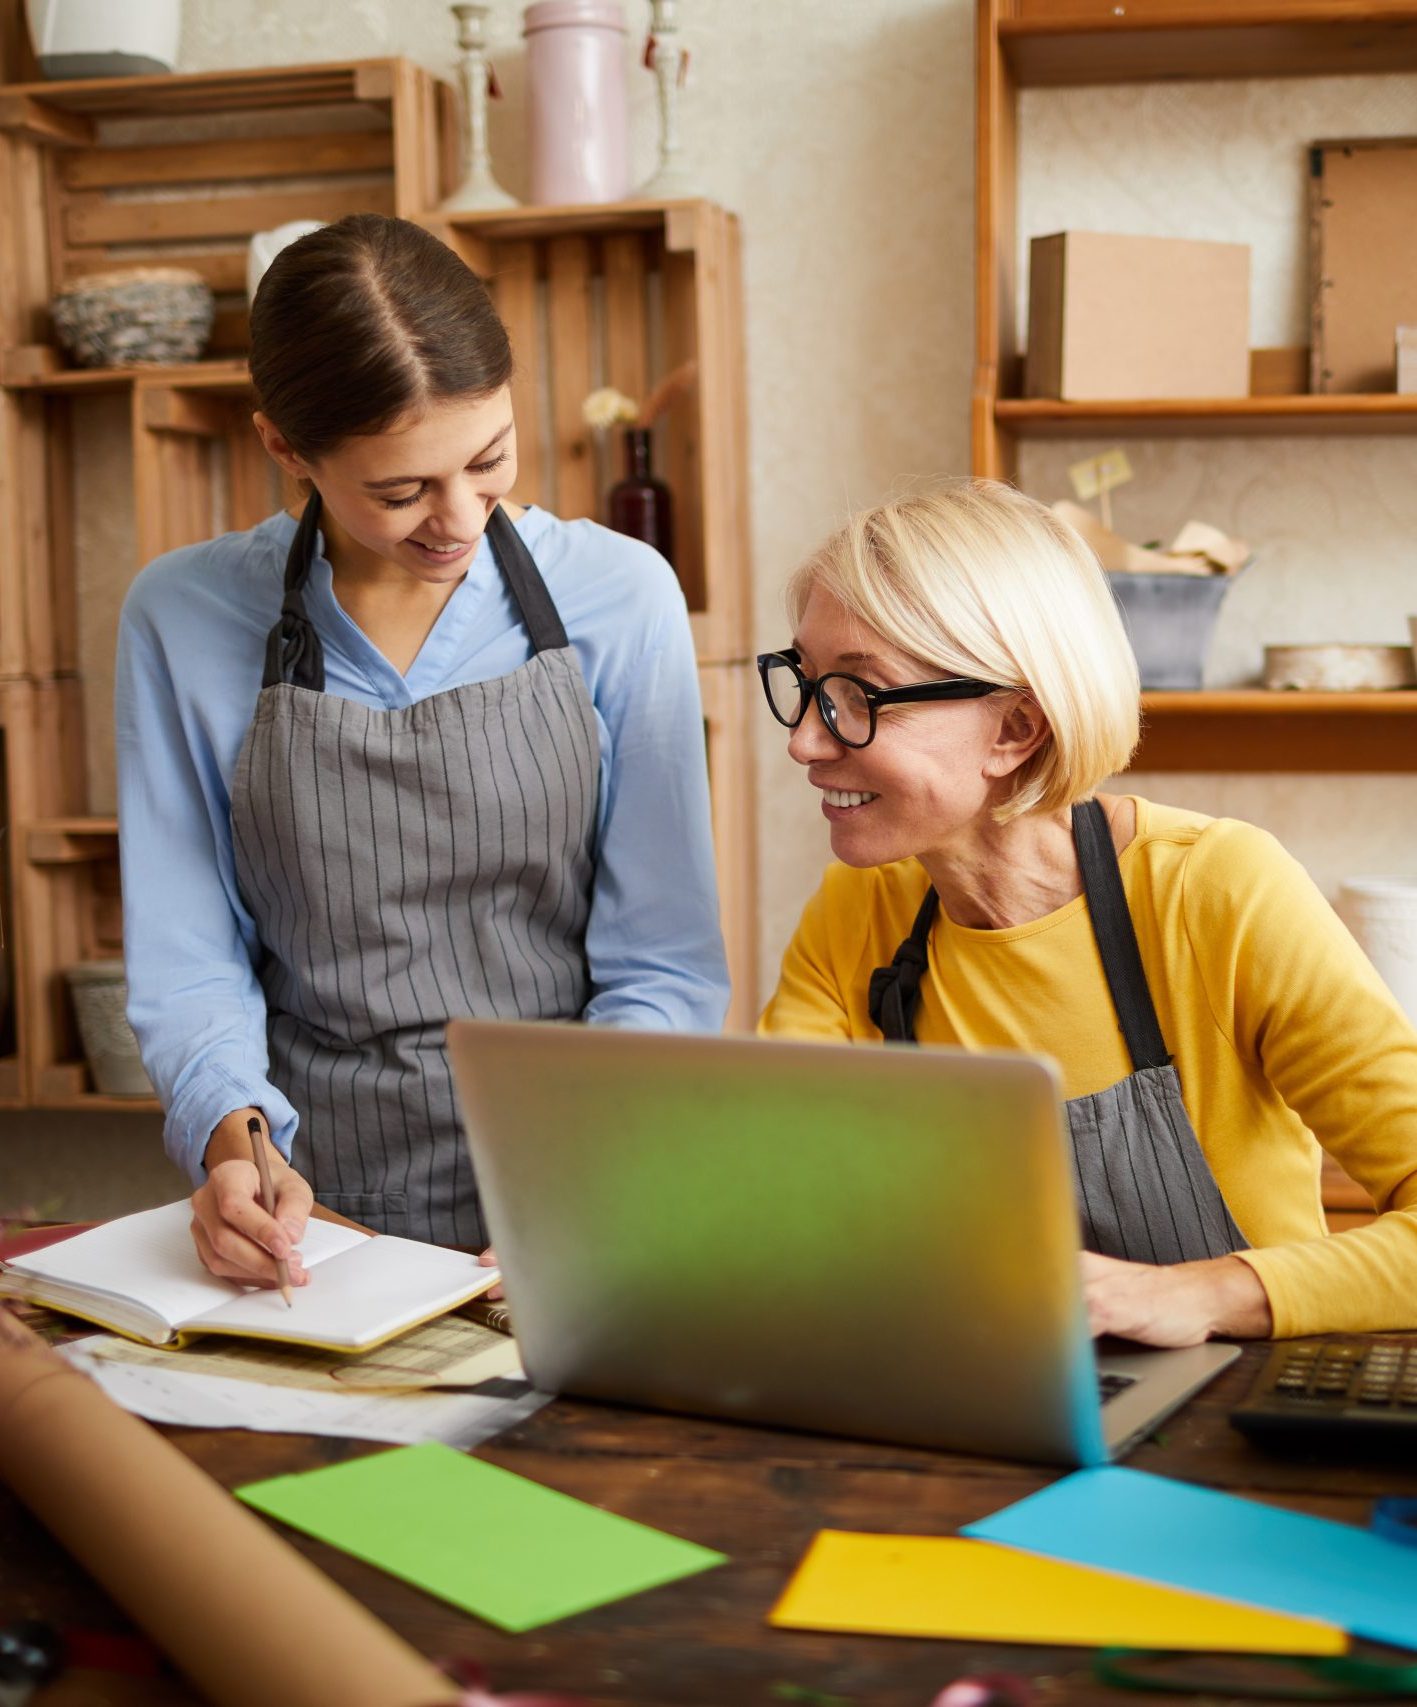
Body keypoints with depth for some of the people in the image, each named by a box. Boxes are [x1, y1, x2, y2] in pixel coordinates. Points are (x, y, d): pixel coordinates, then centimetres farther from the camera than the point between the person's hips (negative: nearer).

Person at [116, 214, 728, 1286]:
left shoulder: (621, 596, 0)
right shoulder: (182, 620, 2)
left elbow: (663, 964, 2)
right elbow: (187, 958, 5)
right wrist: (233, 1135, -14)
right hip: (309, 1210, 1)